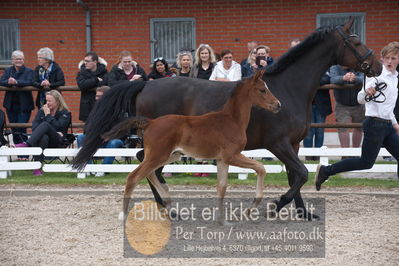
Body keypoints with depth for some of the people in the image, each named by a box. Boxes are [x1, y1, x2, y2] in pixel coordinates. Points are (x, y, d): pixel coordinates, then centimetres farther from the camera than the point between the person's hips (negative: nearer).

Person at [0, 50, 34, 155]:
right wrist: (9, 82, -24)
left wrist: (16, 82, -31)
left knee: (21, 129, -12)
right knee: (14, 130, 7)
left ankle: (24, 154, -8)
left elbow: (29, 82, -17)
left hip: (24, 106, -4)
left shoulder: (29, 71, 1)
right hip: (11, 105, 4)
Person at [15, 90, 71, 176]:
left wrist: (48, 115, -8)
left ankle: (27, 144, -48)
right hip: (44, 140, 3)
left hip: (57, 142, -3)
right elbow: (34, 126, 6)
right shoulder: (42, 110, 17)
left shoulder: (65, 113, 4)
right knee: (44, 138, -38)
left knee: (45, 124, -32)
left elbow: (58, 126, -12)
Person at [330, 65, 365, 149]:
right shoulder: (334, 68, -10)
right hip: (341, 106, -1)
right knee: (343, 128, -13)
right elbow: (333, 79, -30)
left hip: (358, 105, 1)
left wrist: (355, 79, -54)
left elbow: (363, 79, -29)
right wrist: (343, 78, -54)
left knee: (358, 128, 12)